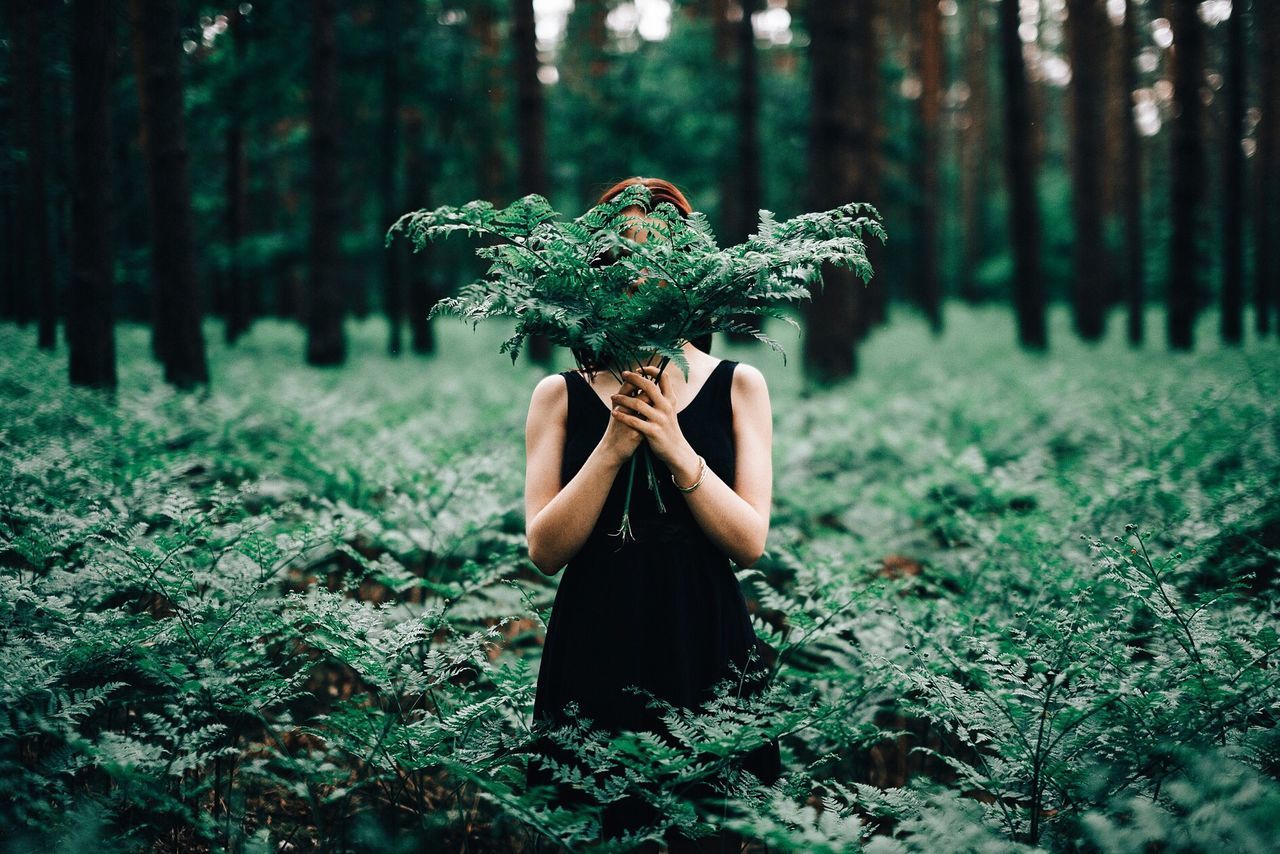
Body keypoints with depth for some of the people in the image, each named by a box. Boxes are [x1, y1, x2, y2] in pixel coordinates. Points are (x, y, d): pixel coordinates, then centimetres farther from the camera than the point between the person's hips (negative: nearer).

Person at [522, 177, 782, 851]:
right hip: (595, 653, 0)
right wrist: (613, 448, -18)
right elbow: (544, 550, -6)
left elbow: (750, 542, -5)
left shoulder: (738, 386, 3)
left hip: (706, 651, 0)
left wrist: (677, 449, -18)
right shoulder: (560, 396, 2)